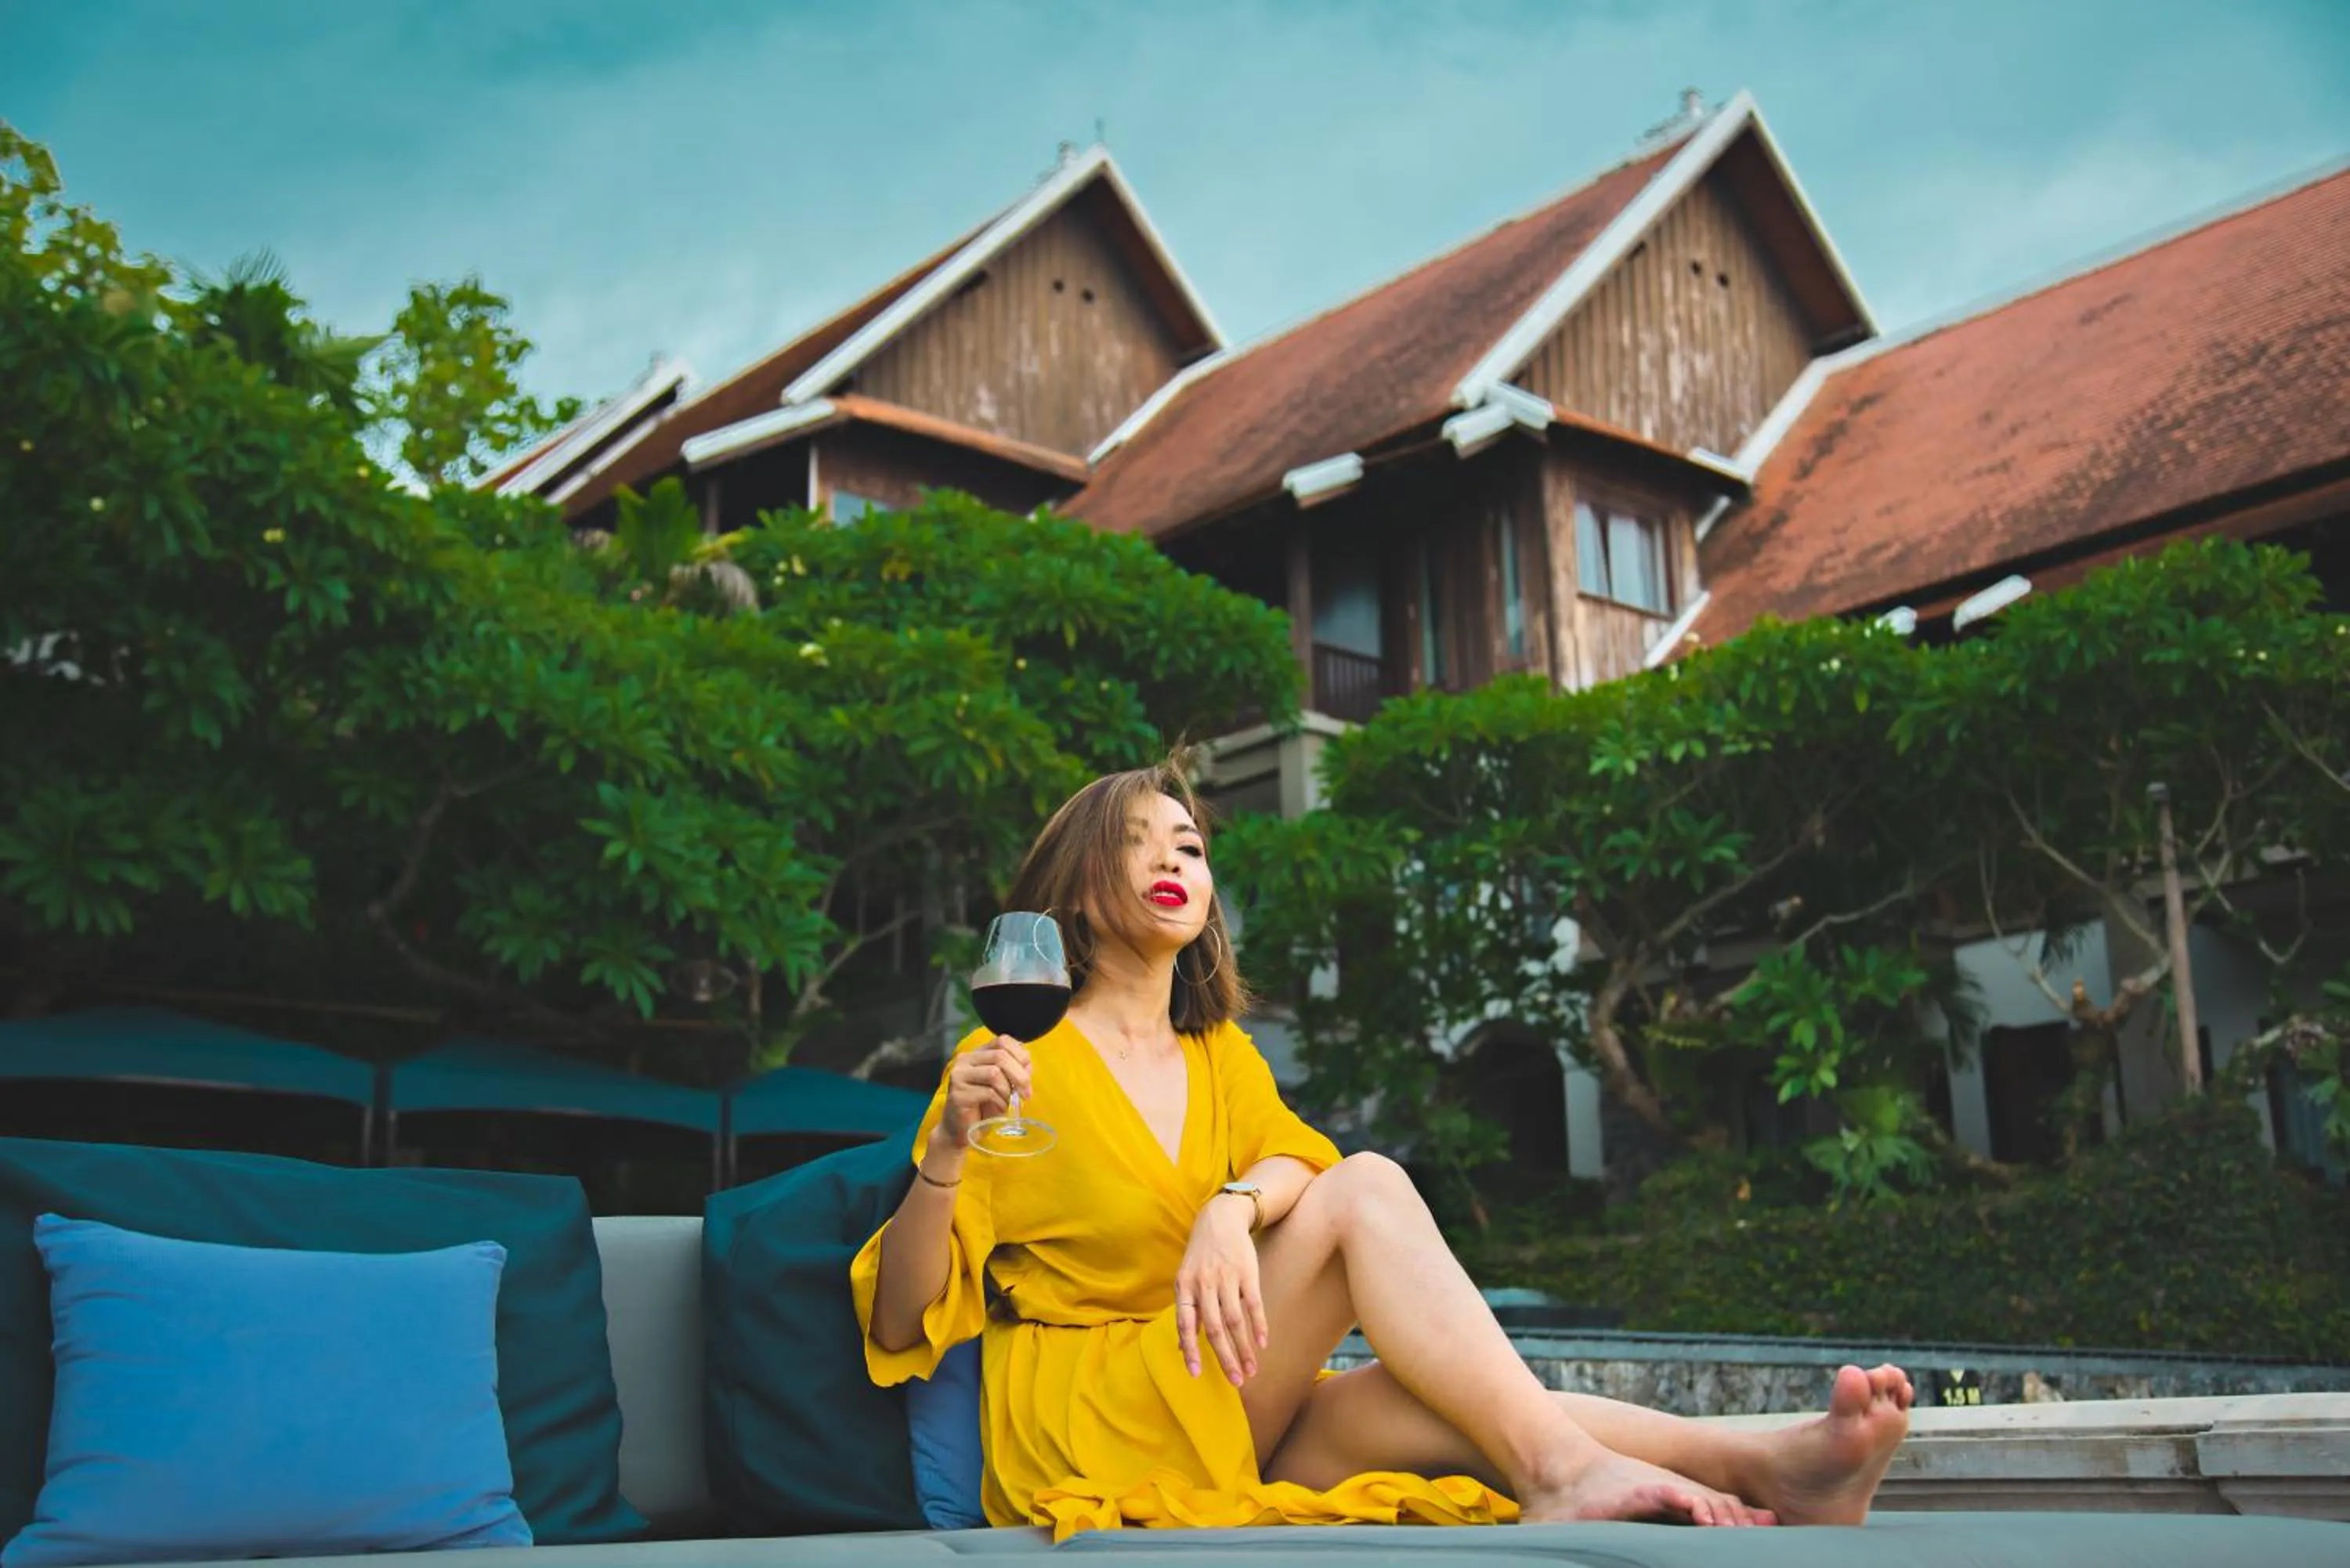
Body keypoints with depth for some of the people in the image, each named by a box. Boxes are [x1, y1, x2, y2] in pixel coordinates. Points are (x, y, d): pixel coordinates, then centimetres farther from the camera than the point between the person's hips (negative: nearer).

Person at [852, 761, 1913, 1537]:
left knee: (1461, 1410, -25)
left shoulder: (1222, 1056, 19)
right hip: (1080, 1421, -5)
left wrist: (1234, 1205, -27)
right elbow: (899, 1323, -6)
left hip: (1230, 1423, 5)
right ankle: (1559, 1471, -35)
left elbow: (1293, 1158, -4)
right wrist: (950, 1145, -24)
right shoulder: (1018, 1059, 0)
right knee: (1367, 1188, -23)